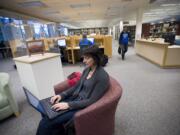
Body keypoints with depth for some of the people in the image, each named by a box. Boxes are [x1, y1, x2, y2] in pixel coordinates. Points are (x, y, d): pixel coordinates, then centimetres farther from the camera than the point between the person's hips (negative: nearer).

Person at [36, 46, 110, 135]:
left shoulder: (102, 77, -21)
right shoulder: (87, 69, 3)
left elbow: (91, 101, -20)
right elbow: (76, 87, 10)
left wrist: (68, 105, -23)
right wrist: (62, 95, -3)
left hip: (84, 107, -7)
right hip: (75, 99, 7)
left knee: (48, 122, -11)